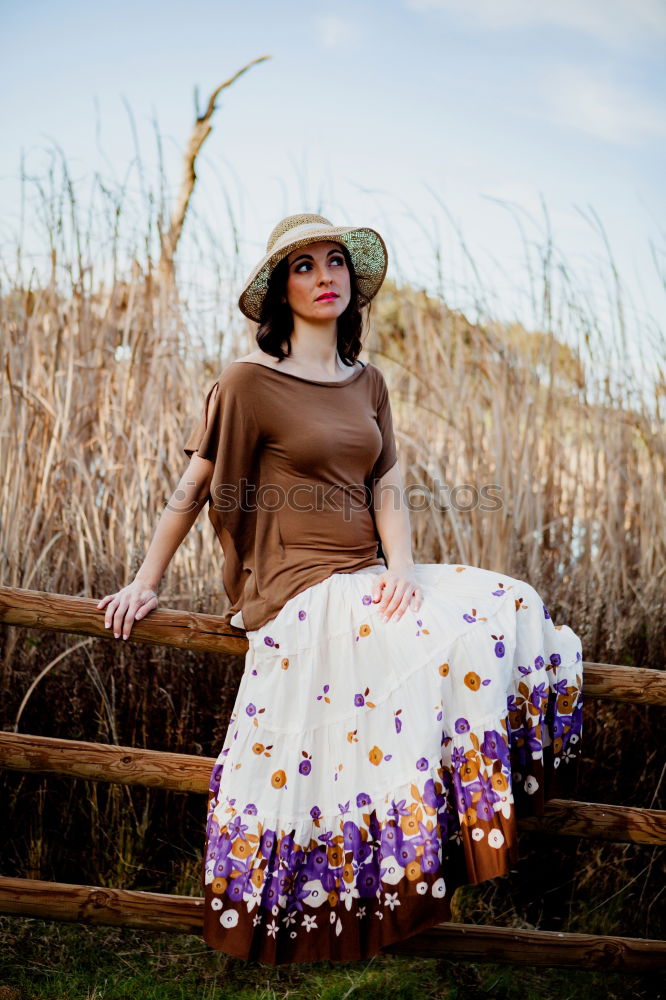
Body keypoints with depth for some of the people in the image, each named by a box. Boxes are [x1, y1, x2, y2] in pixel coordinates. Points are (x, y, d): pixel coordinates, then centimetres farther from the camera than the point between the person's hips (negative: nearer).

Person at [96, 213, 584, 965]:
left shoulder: (368, 382, 14)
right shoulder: (249, 381, -4)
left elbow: (387, 487, 6)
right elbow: (193, 489, 1)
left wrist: (401, 567, -12)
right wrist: (144, 584, 2)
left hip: (368, 580, 7)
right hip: (298, 589, -6)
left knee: (514, 612, -10)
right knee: (443, 644, -26)